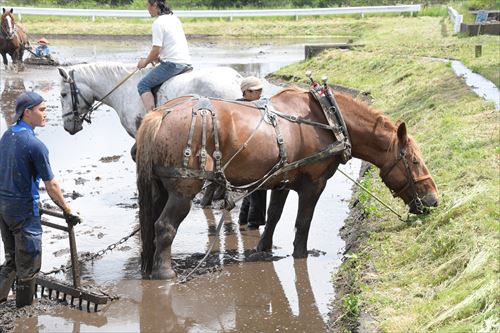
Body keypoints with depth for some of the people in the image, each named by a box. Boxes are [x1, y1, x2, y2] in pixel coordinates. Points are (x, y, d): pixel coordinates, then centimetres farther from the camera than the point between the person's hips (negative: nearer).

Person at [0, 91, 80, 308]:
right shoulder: (35, 145, -20)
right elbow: (51, 186, -15)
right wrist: (67, 211, -4)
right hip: (24, 210, -8)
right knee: (28, 265, 6)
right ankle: (24, 307, 16)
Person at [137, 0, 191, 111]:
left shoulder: (158, 23, -12)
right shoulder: (174, 18, 15)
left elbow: (156, 50, -15)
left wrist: (145, 62, 2)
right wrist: (160, 57, 23)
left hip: (173, 64, -9)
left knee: (143, 85, -3)